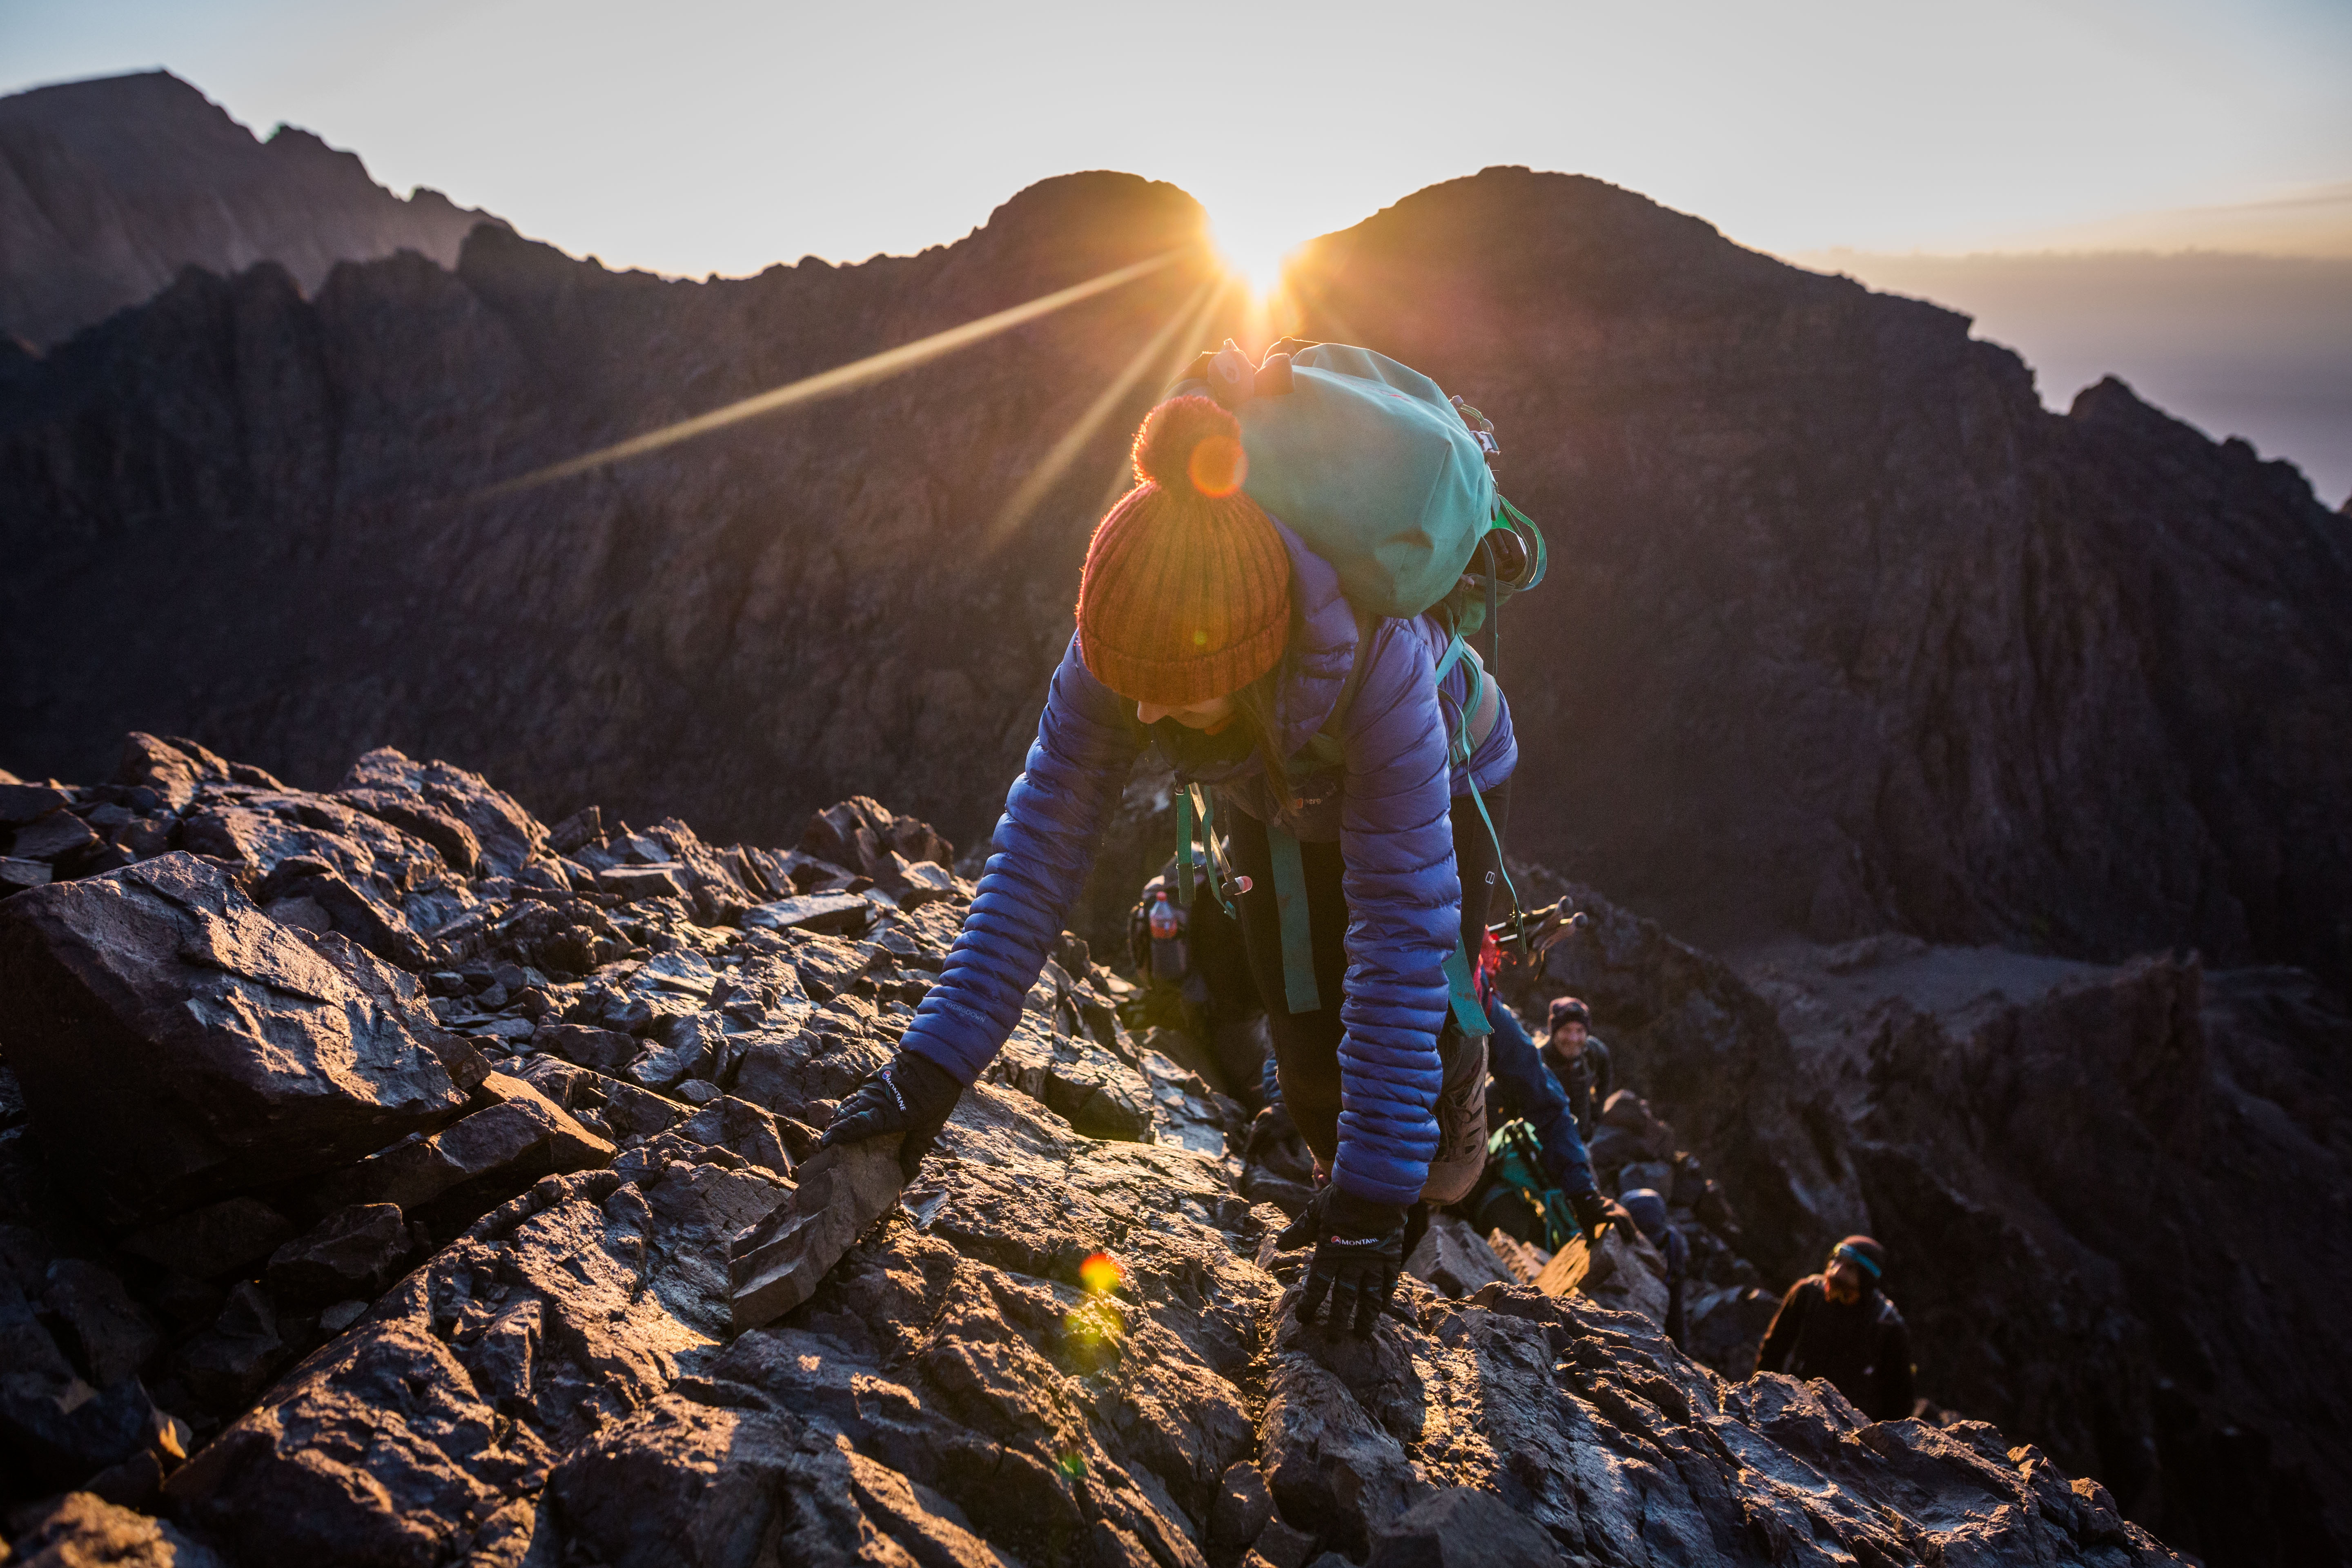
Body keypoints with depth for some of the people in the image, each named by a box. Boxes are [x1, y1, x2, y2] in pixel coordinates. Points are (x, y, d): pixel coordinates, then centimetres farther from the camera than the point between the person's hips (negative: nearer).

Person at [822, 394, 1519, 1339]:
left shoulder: (1376, 664, -47)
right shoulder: (1124, 641, -36)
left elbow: (1401, 937, -43)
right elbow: (1041, 847, -31)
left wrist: (1375, 1195, -40)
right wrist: (930, 1066, -36)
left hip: (1448, 784, -3)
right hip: (1281, 801, 3)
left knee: (1419, 1032, -6)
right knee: (1303, 1035, 0)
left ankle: (1450, 1139, 32)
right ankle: (1335, 1168, 35)